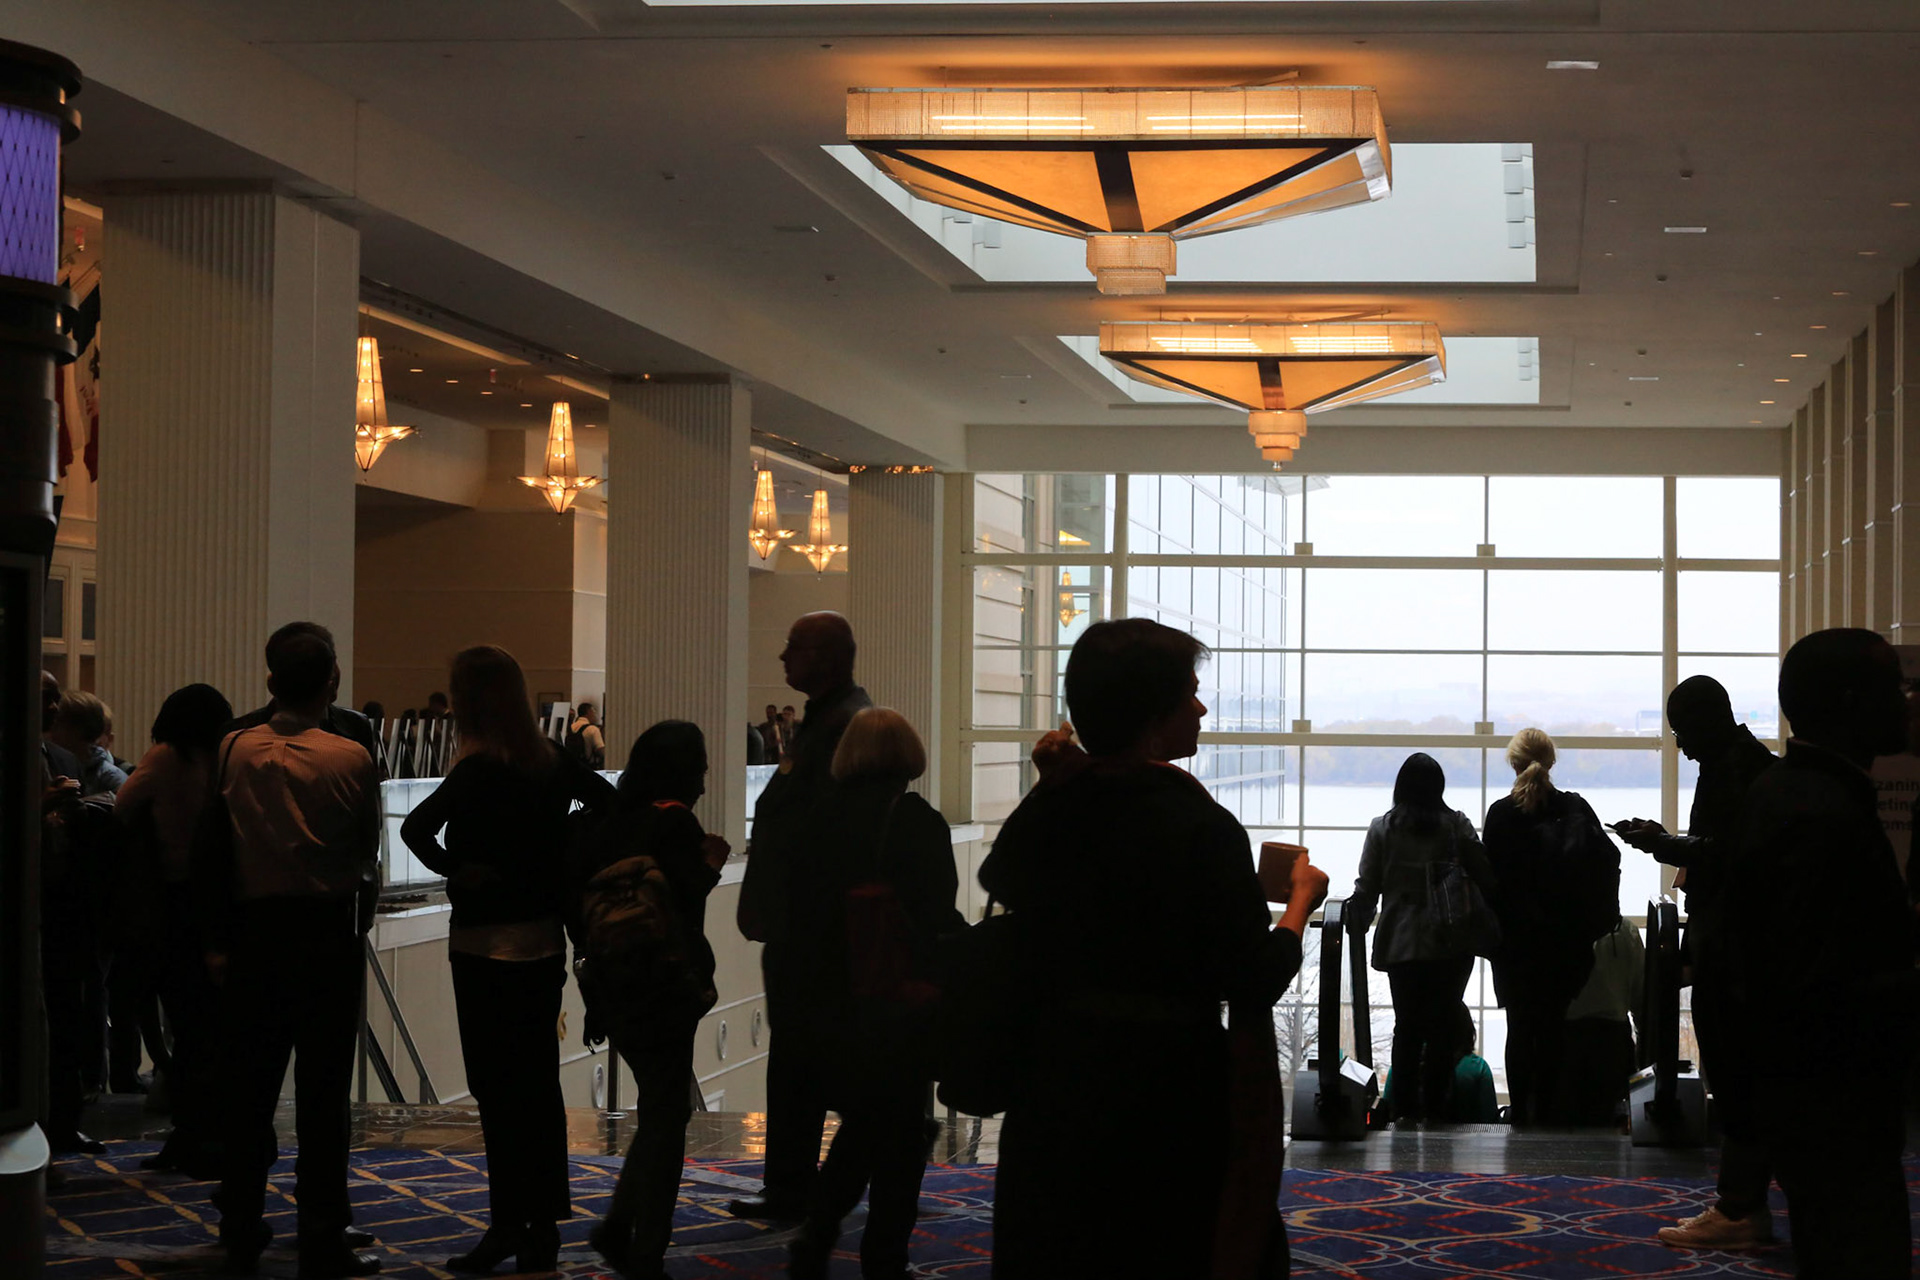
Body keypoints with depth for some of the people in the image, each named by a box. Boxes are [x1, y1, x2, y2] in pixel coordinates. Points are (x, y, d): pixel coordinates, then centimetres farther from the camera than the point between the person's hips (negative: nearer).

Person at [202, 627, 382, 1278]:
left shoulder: (235, 751, -3)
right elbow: (367, 856, -1)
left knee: (251, 1084, 12)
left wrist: (216, 941, 7)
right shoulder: (351, 759, -9)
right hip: (329, 931, -3)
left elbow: (212, 850, 0)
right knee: (322, 1090, 1)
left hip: (256, 931, 3)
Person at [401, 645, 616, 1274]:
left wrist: (452, 868, -13)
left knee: (497, 1088, 1)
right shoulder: (552, 761, 3)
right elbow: (612, 805, 12)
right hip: (545, 937, 7)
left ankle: (509, 1225, 6)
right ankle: (545, 1222, 19)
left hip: (487, 944, -7)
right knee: (540, 1081, 13)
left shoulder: (480, 770, -17)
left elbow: (416, 826, -30)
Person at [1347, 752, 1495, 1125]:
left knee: (1406, 1026, 7)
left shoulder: (1382, 828, 2)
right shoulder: (1457, 824, -1)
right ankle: (1435, 1106, 3)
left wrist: (1358, 929, 15)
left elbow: (1367, 887, 4)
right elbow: (1484, 874, -2)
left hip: (1401, 942, 1)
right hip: (1451, 944, -1)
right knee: (1443, 1025, 5)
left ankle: (1405, 1107, 3)